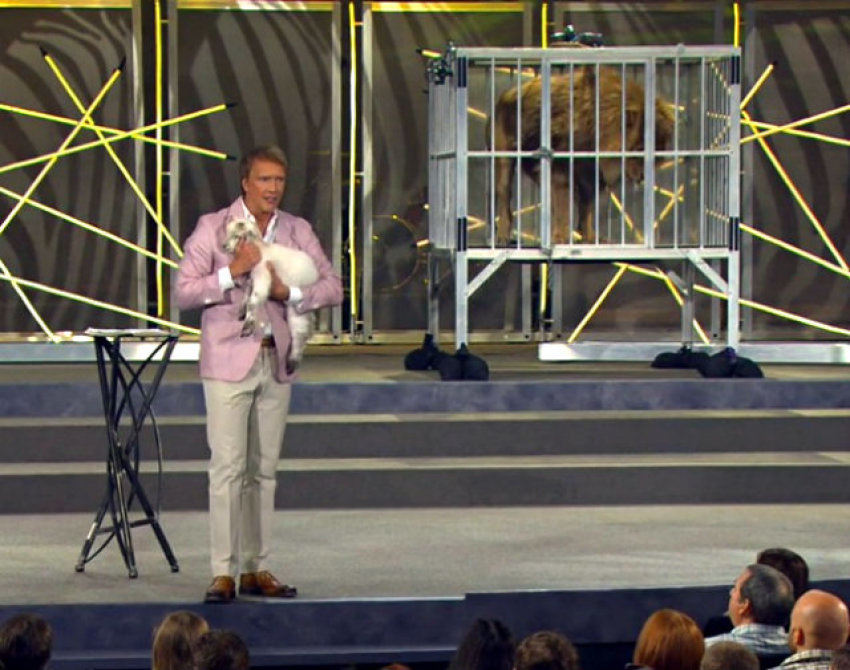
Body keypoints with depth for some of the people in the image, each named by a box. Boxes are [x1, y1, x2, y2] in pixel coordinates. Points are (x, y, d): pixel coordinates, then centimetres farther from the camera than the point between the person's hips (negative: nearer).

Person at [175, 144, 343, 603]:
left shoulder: (297, 231, 9)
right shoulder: (213, 228, -1)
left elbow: (333, 288, 6)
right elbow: (183, 293, -6)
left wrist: (289, 292, -11)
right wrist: (232, 273, -17)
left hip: (276, 362, 4)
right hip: (228, 362, -4)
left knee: (264, 470, 7)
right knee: (227, 467, -8)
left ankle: (256, 569, 12)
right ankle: (223, 573, -7)